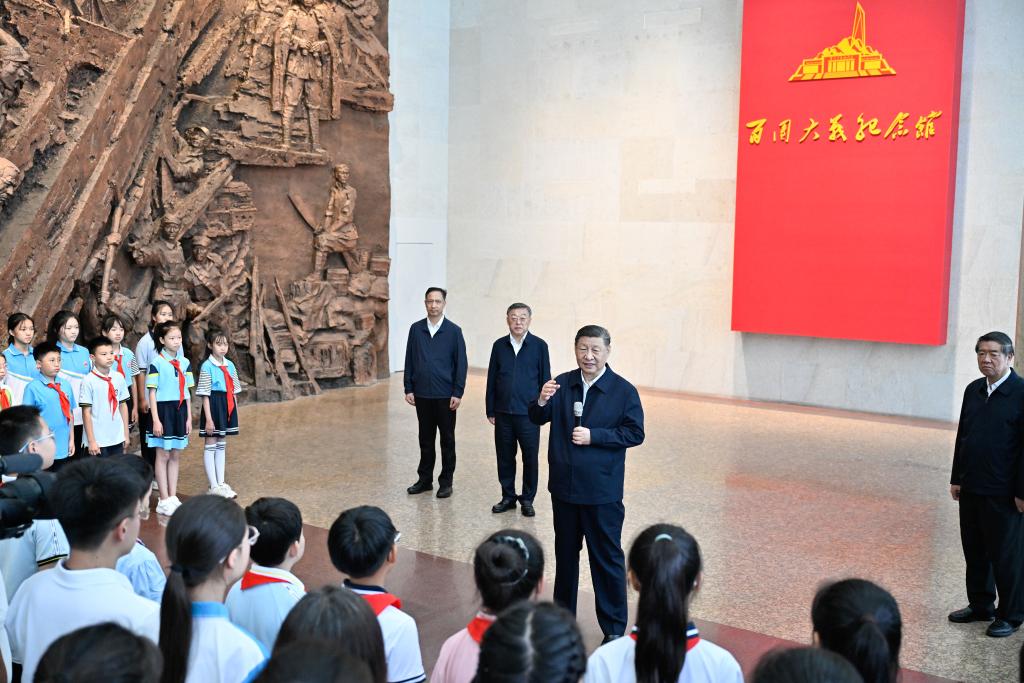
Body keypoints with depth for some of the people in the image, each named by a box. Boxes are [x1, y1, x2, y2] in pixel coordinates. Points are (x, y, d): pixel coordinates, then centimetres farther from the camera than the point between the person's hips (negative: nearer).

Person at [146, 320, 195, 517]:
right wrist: (155, 419, -13)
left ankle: (173, 497, 17)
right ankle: (164, 500, 6)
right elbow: (152, 393, -9)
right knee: (163, 456, 1)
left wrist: (189, 418, 9)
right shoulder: (157, 363, -8)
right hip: (163, 410, -5)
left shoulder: (184, 363, 8)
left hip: (179, 411, 5)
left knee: (174, 456, 10)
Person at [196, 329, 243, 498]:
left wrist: (235, 411, 10)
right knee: (210, 445, 2)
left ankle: (221, 483, 20)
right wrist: (208, 418, -16)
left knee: (222, 444, 13)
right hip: (214, 405, -6)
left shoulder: (230, 365, 7)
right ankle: (213, 486, 6)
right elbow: (205, 395, -13)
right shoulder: (207, 366, -11)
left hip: (228, 406, 6)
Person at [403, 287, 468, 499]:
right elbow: (409, 360, 7)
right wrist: (408, 389, 1)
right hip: (422, 394, 2)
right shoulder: (416, 329, 5)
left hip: (445, 395, -2)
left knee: (447, 440, 6)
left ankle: (446, 481, 15)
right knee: (425, 439, 12)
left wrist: (458, 393, -9)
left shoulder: (454, 331, -2)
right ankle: (425, 479, 22)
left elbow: (461, 364, -3)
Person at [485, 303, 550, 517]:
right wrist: (490, 410, 6)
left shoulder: (539, 345, -2)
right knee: (505, 457, 10)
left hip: (529, 413, -2)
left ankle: (527, 499, 19)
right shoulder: (499, 345, 5)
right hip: (503, 413, 3)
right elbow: (491, 380, 8)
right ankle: (508, 497, 24)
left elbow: (545, 380, 1)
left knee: (530, 458, 5)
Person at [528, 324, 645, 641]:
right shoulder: (562, 383, 1)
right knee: (565, 552, 20)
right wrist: (542, 401, -22)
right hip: (564, 486, 4)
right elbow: (537, 419, 0)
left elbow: (635, 433, -11)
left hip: (602, 491, -4)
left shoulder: (623, 391, -9)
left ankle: (614, 627, 17)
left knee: (607, 558, 4)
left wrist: (594, 436, -20)